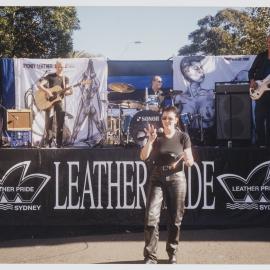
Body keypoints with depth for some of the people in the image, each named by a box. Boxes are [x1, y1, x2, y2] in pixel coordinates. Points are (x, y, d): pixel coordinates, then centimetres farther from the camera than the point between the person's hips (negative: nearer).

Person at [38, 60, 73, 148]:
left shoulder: (65, 78, 11)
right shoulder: (50, 76, 2)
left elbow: (68, 91, 5)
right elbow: (40, 85, -7)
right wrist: (47, 92, -21)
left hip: (60, 101, 3)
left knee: (60, 123, 0)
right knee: (49, 122, -8)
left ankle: (59, 143, 7)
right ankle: (48, 143, -2)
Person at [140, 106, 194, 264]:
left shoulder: (183, 137, 1)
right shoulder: (157, 137, 5)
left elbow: (191, 162, -1)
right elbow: (143, 157, -6)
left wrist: (187, 159, -25)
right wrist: (150, 141, -20)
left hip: (176, 179, -1)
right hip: (157, 179, 1)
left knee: (175, 219, 4)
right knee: (151, 217, -11)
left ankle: (172, 254, 21)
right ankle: (150, 257, -6)